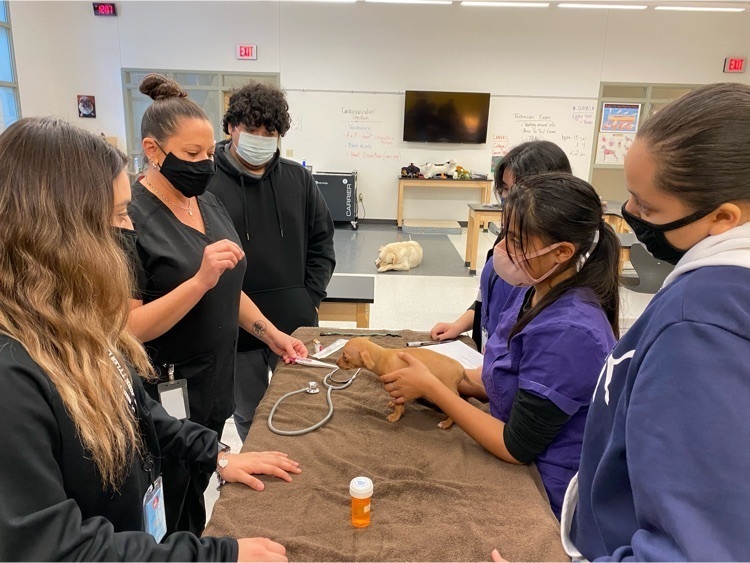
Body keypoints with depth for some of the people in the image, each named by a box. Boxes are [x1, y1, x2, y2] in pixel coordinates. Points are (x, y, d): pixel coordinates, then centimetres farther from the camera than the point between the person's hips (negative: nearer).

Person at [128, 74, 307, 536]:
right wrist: (200, 279, -32)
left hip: (215, 386, 7)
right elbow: (125, 328, -22)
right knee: (167, 524, 13)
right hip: (162, 399, -6)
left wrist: (271, 333, 3)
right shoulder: (131, 216, -18)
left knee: (197, 501, 23)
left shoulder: (208, 202, 4)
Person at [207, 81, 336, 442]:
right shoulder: (207, 184, -11)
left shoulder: (299, 179, 2)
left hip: (297, 323, 3)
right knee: (250, 417, 17)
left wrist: (311, 299, 1)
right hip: (236, 329, -3)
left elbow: (322, 242, 8)